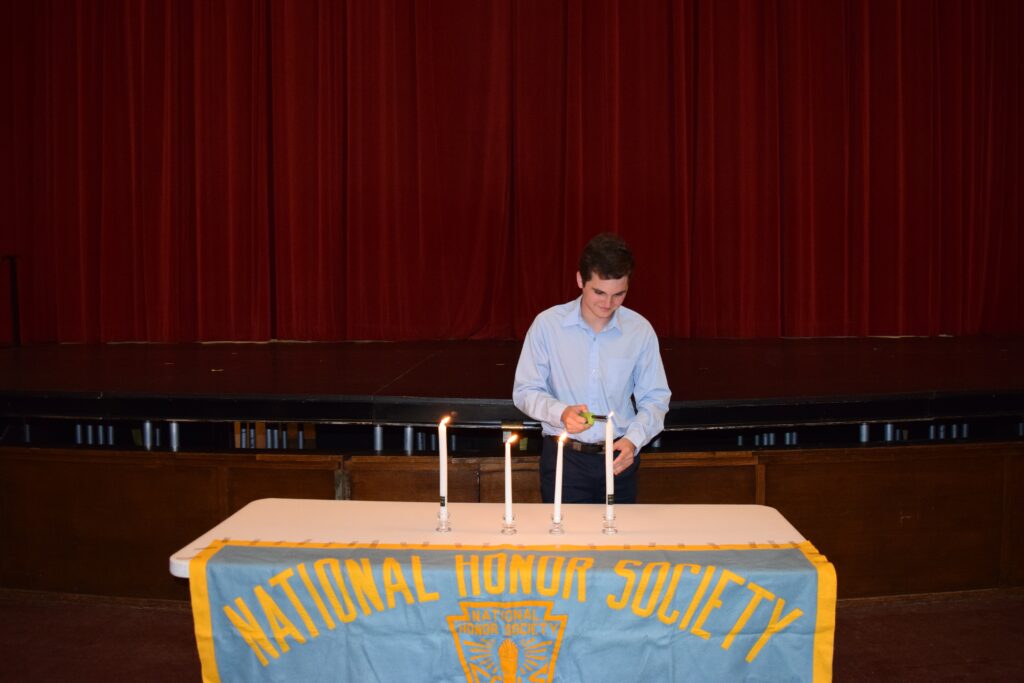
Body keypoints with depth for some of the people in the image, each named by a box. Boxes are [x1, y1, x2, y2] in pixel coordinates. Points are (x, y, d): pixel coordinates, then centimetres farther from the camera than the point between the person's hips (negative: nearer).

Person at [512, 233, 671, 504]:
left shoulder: (640, 330, -4)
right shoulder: (547, 324, -8)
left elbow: (655, 398, 1)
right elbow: (525, 391, -3)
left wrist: (633, 439, -15)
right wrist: (561, 413, -21)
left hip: (620, 459, 2)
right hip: (563, 456, -2)